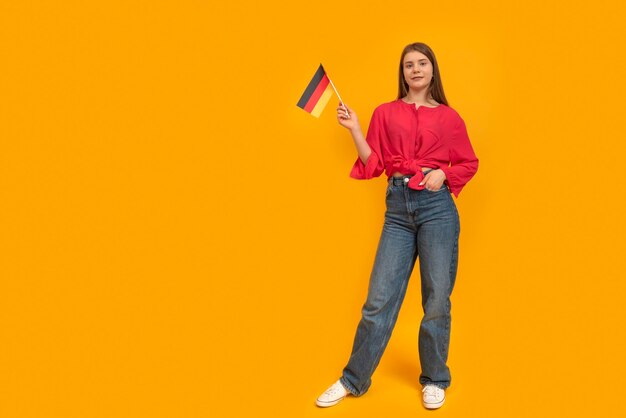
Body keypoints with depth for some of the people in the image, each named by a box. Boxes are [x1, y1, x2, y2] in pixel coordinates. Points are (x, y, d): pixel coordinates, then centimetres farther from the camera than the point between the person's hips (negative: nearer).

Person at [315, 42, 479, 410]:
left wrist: (443, 174, -5)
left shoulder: (448, 117, 8)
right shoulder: (385, 113, 10)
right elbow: (374, 166, 5)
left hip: (437, 206, -1)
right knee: (380, 298, 2)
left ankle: (435, 380, 24)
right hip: (398, 208, 1)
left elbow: (470, 163, 14)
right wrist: (355, 130, -5)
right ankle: (354, 380, 17)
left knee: (437, 299, 5)